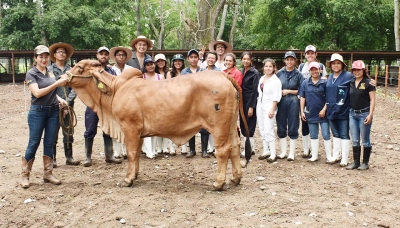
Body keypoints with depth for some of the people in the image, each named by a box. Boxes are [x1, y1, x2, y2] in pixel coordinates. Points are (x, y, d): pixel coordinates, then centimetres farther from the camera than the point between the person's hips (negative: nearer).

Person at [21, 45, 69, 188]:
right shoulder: (31, 74, -6)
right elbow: (37, 93, -18)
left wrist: (59, 99, 3)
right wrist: (56, 84, -23)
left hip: (53, 111, 5)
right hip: (38, 112, -5)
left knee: (49, 143, 9)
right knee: (33, 143, 0)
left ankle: (48, 173, 17)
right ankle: (25, 175, 11)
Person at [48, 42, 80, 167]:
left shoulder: (70, 70, 9)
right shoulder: (49, 69, 2)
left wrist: (67, 103, -7)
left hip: (68, 106, 3)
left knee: (69, 133, 9)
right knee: (53, 133, -1)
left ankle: (69, 157, 19)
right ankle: (52, 159, 7)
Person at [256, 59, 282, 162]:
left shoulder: (276, 80, -8)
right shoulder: (261, 78, 12)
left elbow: (276, 97, -12)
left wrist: (272, 109, -17)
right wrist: (257, 105, 10)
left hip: (269, 107, -7)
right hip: (260, 107, 7)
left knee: (268, 130, -11)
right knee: (262, 130, 10)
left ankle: (273, 154, -7)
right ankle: (266, 151, 19)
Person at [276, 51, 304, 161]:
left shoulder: (298, 74, 2)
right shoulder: (280, 73, 7)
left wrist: (288, 91, -6)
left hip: (293, 102, -2)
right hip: (281, 102, 2)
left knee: (292, 128, 1)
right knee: (281, 127, 6)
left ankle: (291, 153, 9)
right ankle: (283, 151, 17)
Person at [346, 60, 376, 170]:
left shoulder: (368, 83, -6)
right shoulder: (351, 83, 9)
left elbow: (372, 100, -8)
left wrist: (370, 114, -15)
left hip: (364, 114, -5)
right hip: (352, 114, 5)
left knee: (365, 140, 4)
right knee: (355, 140, 9)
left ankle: (365, 163, 14)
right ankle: (356, 162, 17)